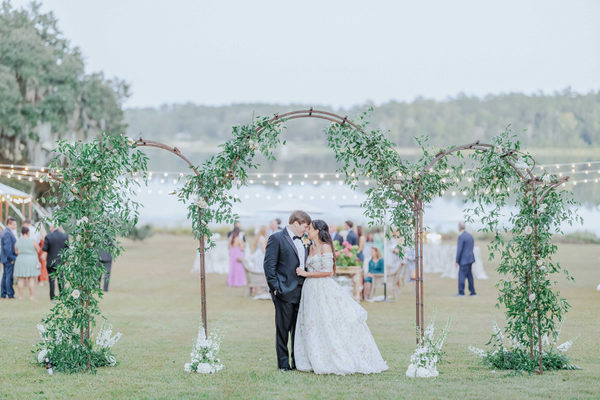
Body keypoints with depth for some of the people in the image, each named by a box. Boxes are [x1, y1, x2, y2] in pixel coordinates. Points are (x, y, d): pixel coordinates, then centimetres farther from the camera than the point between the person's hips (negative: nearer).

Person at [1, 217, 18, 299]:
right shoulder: (7, 233, -18)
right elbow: (7, 247, -23)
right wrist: (12, 258, -20)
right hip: (9, 258, -11)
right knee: (9, 276, -7)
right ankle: (10, 294, -5)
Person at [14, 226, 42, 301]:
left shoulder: (17, 242, 0)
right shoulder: (32, 241, -11)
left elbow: (16, 252, 12)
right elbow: (39, 251, -2)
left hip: (21, 261, 4)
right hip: (31, 262, -4)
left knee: (21, 280, 8)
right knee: (31, 280, -2)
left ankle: (20, 296, 6)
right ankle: (32, 296, -4)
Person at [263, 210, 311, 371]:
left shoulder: (303, 241, 15)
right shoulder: (276, 238, -7)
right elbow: (269, 265, -10)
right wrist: (275, 287, -14)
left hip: (302, 291, 7)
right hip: (285, 292, -7)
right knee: (283, 329, 1)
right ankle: (283, 363, 7)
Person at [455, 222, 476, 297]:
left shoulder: (461, 236, -14)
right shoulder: (470, 235, 13)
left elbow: (459, 250, -16)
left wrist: (457, 261, -12)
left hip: (464, 259, -9)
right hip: (470, 258, 9)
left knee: (461, 275, -7)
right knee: (469, 275, 13)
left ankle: (461, 292, -10)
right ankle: (472, 292, 13)